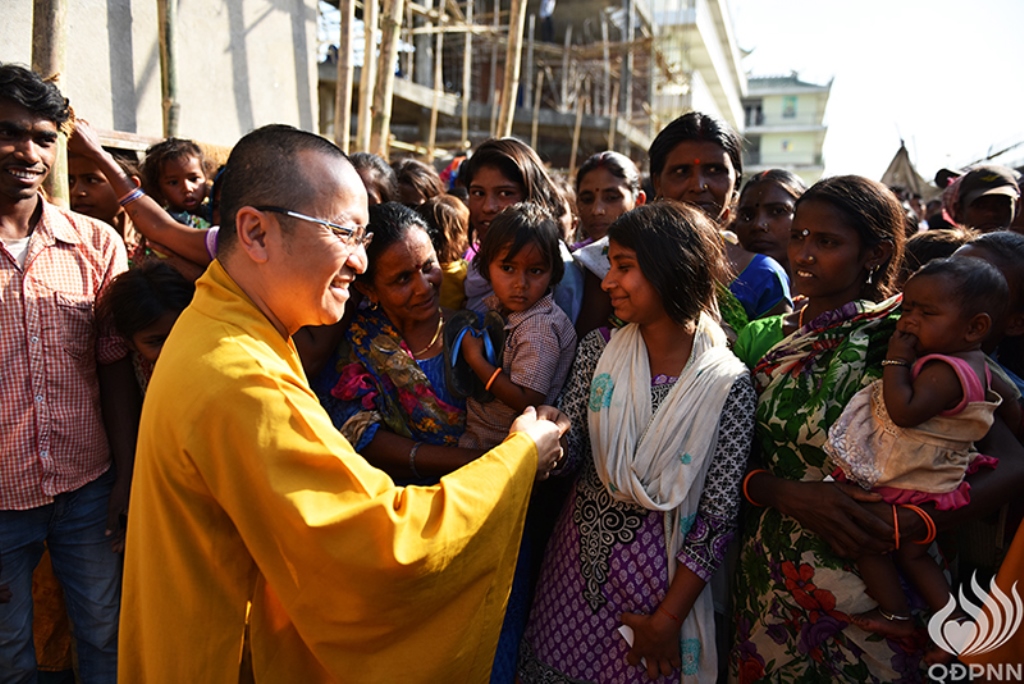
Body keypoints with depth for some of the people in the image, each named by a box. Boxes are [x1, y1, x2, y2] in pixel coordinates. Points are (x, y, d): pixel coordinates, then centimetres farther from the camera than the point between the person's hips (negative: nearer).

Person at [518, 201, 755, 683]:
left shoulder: (727, 384, -14)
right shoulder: (599, 350, -5)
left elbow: (718, 514, -12)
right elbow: (568, 457, -3)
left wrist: (668, 619, -12)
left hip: (657, 571, -3)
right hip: (579, 553, 3)